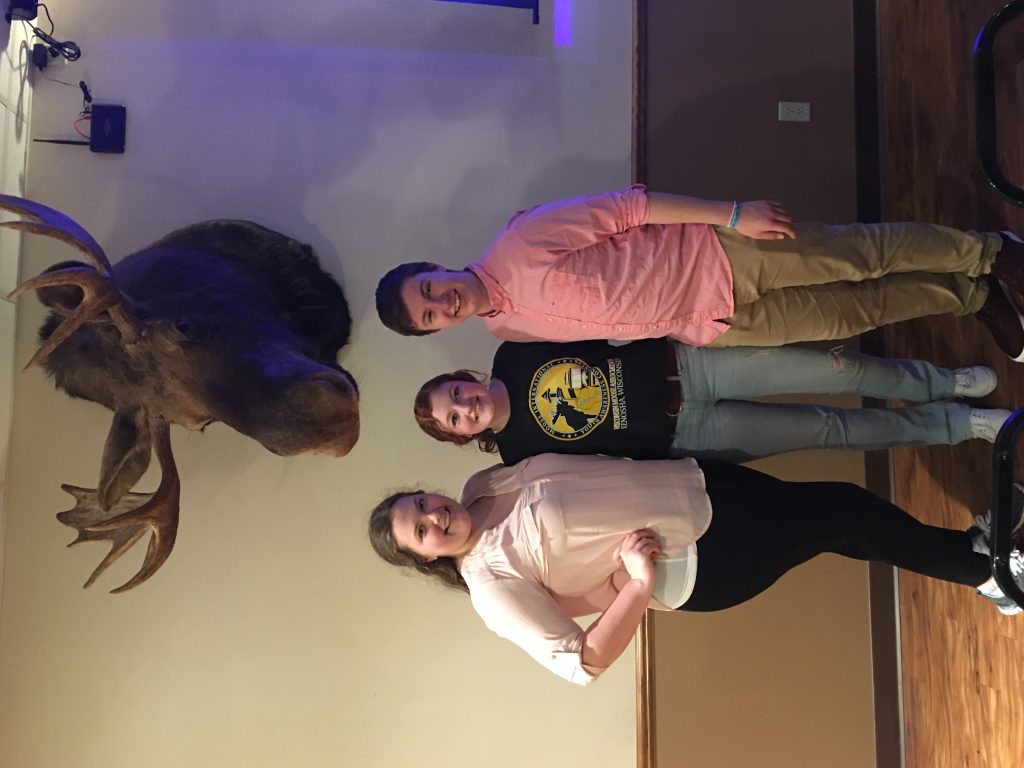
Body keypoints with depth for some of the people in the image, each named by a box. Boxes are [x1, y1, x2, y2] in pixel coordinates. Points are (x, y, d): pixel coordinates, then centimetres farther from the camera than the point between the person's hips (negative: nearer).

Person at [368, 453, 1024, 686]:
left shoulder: (486, 483, 2)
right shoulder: (492, 588, -16)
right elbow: (580, 664, -19)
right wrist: (640, 583, -27)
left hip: (696, 485, 6)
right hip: (693, 566, -6)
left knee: (843, 501, 5)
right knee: (839, 525, -2)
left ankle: (971, 543, 29)